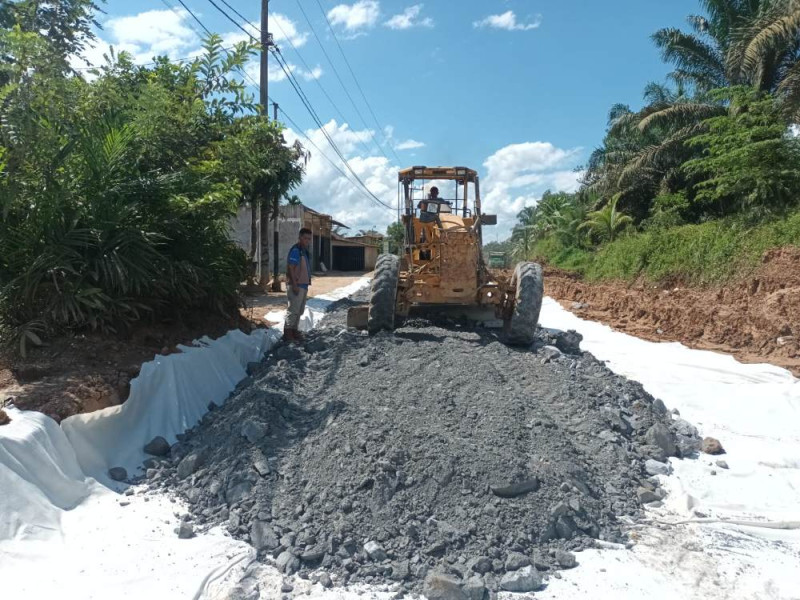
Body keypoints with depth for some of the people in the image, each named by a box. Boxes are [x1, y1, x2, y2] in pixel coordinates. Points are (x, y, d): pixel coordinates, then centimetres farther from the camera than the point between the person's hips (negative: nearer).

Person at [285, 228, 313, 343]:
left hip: (303, 285, 10)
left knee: (299, 311, 14)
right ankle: (288, 334, -6)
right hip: (296, 285, -10)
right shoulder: (295, 250, -13)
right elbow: (291, 268, -19)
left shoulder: (304, 251, 17)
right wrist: (294, 285, -23)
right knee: (293, 310, -9)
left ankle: (295, 331, 22)